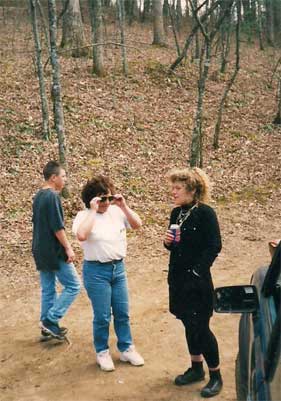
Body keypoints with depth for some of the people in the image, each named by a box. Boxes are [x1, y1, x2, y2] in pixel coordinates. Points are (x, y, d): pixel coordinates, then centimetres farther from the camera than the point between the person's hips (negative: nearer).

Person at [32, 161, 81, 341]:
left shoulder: (38, 196, 11)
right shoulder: (53, 196, -17)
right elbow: (57, 227, -21)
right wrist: (68, 248, -16)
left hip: (41, 251, 9)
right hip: (55, 251, -9)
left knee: (48, 289, 13)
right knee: (73, 285, 0)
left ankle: (47, 327, 19)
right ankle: (50, 320, -1)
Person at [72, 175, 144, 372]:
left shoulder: (116, 212, 3)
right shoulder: (84, 216, -10)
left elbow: (137, 224, -2)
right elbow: (81, 236, -30)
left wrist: (124, 206, -10)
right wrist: (93, 211, -25)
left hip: (118, 268, 5)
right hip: (96, 271, -5)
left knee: (122, 313, 13)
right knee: (102, 316, 4)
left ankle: (126, 349, 29)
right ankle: (102, 352, 23)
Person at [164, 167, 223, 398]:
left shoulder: (205, 213, -14)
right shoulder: (176, 213, 7)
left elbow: (214, 247, -16)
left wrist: (197, 271, -19)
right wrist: (168, 242, -5)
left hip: (197, 280, -7)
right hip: (178, 278, 7)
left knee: (201, 327, 0)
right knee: (189, 325, 16)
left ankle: (216, 375, 17)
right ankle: (196, 368, 31)